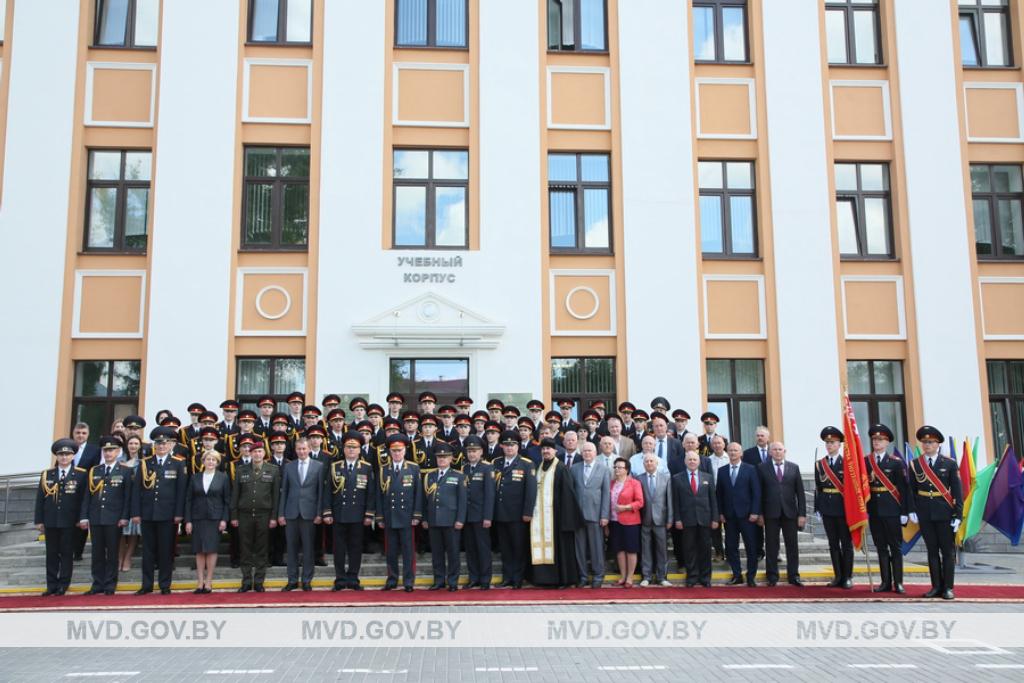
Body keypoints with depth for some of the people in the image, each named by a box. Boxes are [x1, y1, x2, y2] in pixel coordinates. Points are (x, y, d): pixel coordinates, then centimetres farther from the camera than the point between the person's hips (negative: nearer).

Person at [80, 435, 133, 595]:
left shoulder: (126, 471, 2)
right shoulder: (94, 471, 13)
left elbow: (128, 496, -2)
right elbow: (87, 495, 12)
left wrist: (125, 517, -9)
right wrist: (84, 516, 4)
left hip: (114, 519, -3)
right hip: (95, 518, 3)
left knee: (112, 552, 1)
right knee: (97, 553, 6)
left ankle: (110, 585, 8)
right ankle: (98, 584, 13)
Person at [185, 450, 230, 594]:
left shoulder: (223, 478, 2)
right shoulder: (195, 478, 7)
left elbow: (227, 500, 1)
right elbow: (188, 500, 7)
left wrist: (224, 519, -6)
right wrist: (188, 520, 0)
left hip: (215, 518, -2)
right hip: (198, 518, 2)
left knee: (211, 549, -4)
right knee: (199, 551, 2)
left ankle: (208, 582, 3)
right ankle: (200, 582, 7)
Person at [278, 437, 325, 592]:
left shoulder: (319, 466, 3)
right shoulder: (288, 467, 9)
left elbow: (321, 491, 0)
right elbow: (284, 491, 8)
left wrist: (319, 513, -5)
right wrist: (280, 513, 3)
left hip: (309, 513, -2)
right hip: (291, 512, 2)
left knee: (308, 548, 2)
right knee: (292, 548, 6)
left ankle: (307, 580, 11)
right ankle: (292, 580, 14)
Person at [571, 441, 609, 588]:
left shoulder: (604, 470, 4)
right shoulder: (574, 469, 9)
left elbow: (606, 493, 0)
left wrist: (604, 515, -6)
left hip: (595, 514, -2)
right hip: (578, 514, 2)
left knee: (597, 547, 1)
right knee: (580, 547, 5)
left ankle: (598, 576, 12)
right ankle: (583, 576, 15)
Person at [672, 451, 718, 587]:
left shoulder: (707, 477, 9)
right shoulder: (677, 478, 3)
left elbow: (713, 499, 7)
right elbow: (675, 501, 1)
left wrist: (715, 518, 1)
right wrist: (677, 519, -6)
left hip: (705, 519, 2)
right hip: (687, 520, -1)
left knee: (705, 548, 6)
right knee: (690, 549, 3)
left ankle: (705, 577, 15)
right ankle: (692, 577, 12)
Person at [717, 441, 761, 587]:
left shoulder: (750, 469, 0)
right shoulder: (722, 470, 7)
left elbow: (756, 492, -3)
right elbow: (718, 493, 8)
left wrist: (755, 512, -9)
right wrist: (720, 513, 1)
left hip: (746, 514, -2)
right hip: (729, 515, 3)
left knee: (751, 547, 1)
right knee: (731, 547, 5)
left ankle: (751, 576, 11)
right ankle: (737, 575, 15)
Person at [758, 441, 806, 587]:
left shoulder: (794, 467, 6)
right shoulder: (762, 468, 3)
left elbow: (800, 492, 4)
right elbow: (760, 492, 1)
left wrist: (802, 514, -2)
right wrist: (760, 513, -4)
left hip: (790, 512, 1)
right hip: (771, 513, -1)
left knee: (792, 545, 6)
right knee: (771, 546, 4)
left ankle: (793, 575, 16)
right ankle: (772, 576, 13)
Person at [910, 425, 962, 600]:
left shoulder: (949, 463, -1)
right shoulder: (914, 464, 4)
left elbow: (957, 491, -2)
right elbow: (911, 490, 7)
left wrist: (958, 515, -7)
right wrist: (912, 510, -2)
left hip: (944, 513, -2)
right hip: (925, 514, 2)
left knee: (947, 551, 2)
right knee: (932, 551, 7)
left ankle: (948, 588, 10)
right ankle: (936, 587, 13)